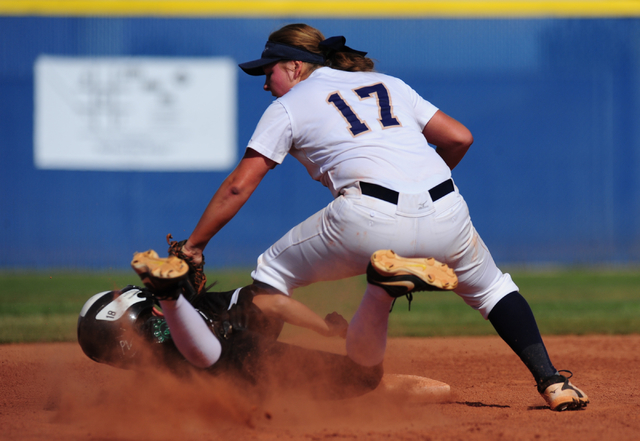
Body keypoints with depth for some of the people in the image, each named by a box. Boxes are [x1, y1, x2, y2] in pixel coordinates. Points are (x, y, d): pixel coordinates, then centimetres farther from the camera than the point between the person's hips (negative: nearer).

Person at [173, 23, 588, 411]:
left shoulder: (289, 106, 17)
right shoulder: (390, 84, 29)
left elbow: (239, 186, 13)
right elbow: (459, 138, 22)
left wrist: (194, 245, 19)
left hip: (369, 219, -4)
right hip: (447, 214, 4)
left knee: (272, 273, 18)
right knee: (491, 287, 29)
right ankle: (551, 381, 11)